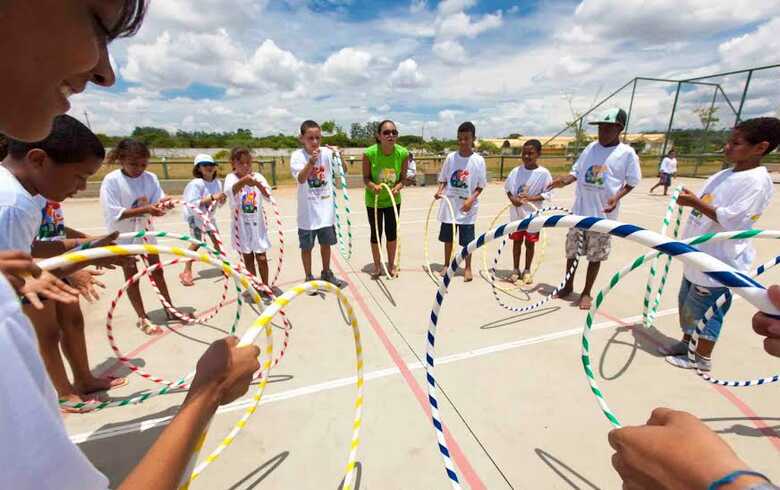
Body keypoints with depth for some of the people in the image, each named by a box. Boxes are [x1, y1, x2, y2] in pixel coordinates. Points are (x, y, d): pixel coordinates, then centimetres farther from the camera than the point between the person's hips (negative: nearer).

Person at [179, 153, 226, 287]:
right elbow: (193, 204, -32)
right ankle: (186, 272, -1)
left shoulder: (217, 183, -5)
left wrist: (222, 199, -20)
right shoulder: (196, 184, -23)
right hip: (195, 217, -6)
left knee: (217, 240, 11)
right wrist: (212, 197, -38)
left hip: (209, 217, 6)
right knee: (196, 243, -10)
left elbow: (220, 203, 3)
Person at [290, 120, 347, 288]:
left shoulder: (327, 153, -3)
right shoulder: (297, 155, -10)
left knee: (326, 243, 16)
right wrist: (311, 162, -42)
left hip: (326, 209, 3)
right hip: (308, 211, -3)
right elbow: (301, 179, -25)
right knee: (307, 246, 9)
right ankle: (309, 278, 26)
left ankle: (326, 274, 36)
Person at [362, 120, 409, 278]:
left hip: (393, 200, 2)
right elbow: (366, 178, -12)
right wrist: (373, 186, -33)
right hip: (373, 200, -1)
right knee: (376, 233, 10)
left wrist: (397, 187, -27)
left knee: (392, 232, 11)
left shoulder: (403, 153, -17)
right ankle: (377, 266, 29)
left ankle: (391, 264, 31)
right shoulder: (369, 153, -23)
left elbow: (402, 178, -6)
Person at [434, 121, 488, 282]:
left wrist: (471, 199, -17)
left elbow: (480, 186, -2)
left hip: (467, 208, -2)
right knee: (448, 237, 13)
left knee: (467, 239, 5)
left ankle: (467, 267, 23)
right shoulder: (451, 157, 0)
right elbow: (443, 179, 7)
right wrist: (439, 190, -12)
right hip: (449, 205, 2)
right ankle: (447, 264, 30)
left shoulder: (478, 160, -6)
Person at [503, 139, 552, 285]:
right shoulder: (516, 171, -2)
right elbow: (508, 188, 6)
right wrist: (512, 198, -14)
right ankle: (515, 269, 26)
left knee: (530, 243, 10)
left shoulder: (544, 173, -9)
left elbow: (546, 194, -9)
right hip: (516, 213, 2)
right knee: (517, 241, 12)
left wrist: (531, 198, -23)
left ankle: (527, 271, 25)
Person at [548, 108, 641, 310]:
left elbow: (632, 181, -1)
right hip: (579, 210, 4)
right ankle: (568, 286, 29)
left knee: (595, 255, 5)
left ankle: (586, 292, 21)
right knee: (571, 250, 11)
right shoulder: (591, 147, 6)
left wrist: (617, 196, -19)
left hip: (603, 214, -4)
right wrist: (564, 181, -9)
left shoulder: (627, 153, -5)